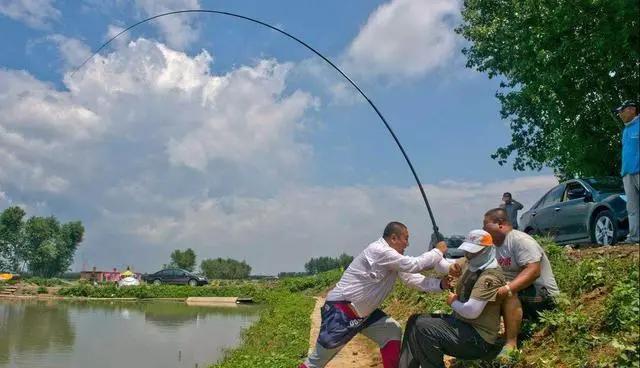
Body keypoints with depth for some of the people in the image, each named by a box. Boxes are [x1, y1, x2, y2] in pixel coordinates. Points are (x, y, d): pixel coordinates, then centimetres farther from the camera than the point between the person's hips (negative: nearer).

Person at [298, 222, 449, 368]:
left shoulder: (392, 257, 7)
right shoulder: (379, 251, -23)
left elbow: (411, 276, 6)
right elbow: (414, 265, -25)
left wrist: (440, 284, -5)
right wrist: (438, 252, -11)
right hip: (341, 310, -10)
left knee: (392, 331, 5)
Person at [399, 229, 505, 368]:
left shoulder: (490, 276, -23)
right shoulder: (471, 264, 6)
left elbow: (471, 311, -31)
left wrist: (453, 302, -11)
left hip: (479, 338, -10)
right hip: (463, 323, 10)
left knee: (423, 327, -25)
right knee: (415, 320, 9)